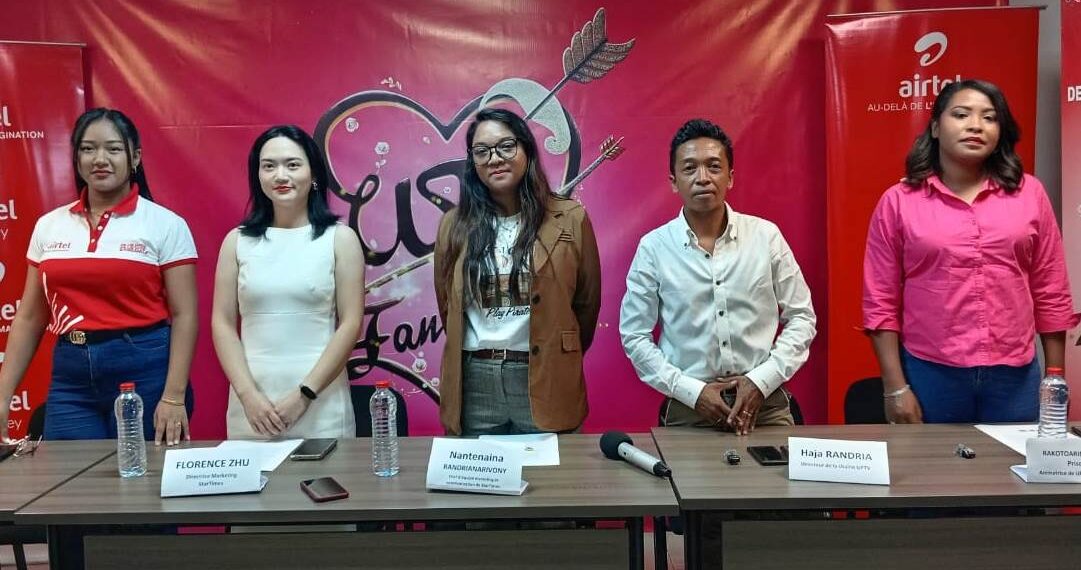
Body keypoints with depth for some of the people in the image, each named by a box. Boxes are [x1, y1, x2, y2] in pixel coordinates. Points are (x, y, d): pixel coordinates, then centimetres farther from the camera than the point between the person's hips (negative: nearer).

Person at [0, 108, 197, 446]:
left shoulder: (166, 225, -3)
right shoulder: (49, 225, 9)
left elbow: (184, 315, -6)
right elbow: (29, 318, 13)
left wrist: (174, 397, -13)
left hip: (145, 370, -3)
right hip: (70, 376, 4)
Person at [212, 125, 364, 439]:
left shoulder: (340, 238, 0)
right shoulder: (237, 241, 6)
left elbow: (350, 324, -4)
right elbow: (222, 323, 4)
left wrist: (305, 394, -10)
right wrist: (248, 394, -7)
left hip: (321, 400, -1)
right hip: (252, 399, 2)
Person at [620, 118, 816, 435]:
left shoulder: (766, 236, -1)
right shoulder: (653, 248, -4)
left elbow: (801, 317, 4)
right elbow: (635, 336, -1)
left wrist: (762, 380, -8)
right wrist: (692, 391, -10)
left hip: (764, 404, 1)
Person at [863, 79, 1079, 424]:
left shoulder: (1029, 193, 5)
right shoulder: (898, 201, -1)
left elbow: (1051, 295, 9)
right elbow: (881, 302, -1)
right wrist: (895, 388, -4)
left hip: (1015, 376, 2)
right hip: (929, 375, -2)